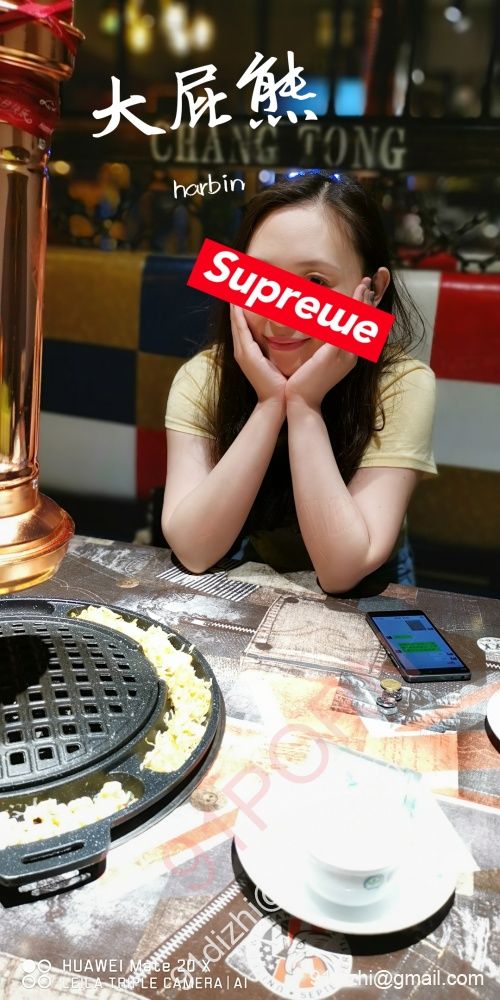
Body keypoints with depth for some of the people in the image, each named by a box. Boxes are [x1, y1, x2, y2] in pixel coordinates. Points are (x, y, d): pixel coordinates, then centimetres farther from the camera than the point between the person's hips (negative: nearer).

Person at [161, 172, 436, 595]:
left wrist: (305, 406, -27)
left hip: (357, 605, 0)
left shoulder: (403, 386, -18)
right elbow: (193, 551, -22)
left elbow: (342, 570, -24)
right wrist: (269, 403, -27)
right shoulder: (202, 378, -13)